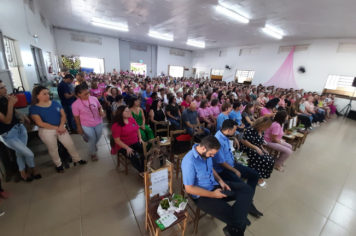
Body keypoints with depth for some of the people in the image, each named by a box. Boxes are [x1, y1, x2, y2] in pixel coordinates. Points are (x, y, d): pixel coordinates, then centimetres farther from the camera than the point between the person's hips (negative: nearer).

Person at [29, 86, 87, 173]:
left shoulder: (55, 103, 2)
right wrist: (56, 128, -18)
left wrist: (61, 126, -16)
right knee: (53, 149, 12)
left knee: (70, 144, 8)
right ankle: (58, 164, 34)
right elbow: (40, 123, -15)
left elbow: (63, 115, 0)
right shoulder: (33, 108, -9)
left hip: (60, 128, 3)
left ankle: (77, 159, 28)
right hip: (46, 131, -3)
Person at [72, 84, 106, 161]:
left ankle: (94, 145, 58)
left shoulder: (94, 98, -9)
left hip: (98, 123, 4)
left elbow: (99, 106, 6)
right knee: (92, 140, 10)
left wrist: (101, 111, -16)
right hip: (87, 126, -3)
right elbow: (76, 117, -8)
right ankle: (93, 153, 39)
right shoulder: (76, 104, -16)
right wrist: (79, 127, -2)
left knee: (98, 137, 23)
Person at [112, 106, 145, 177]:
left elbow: (137, 129, 17)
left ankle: (143, 170, -2)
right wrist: (127, 148, -23)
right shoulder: (116, 125, -15)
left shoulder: (132, 119, 2)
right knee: (133, 157, -29)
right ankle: (141, 171, 0)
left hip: (135, 142, 5)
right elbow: (117, 140, -16)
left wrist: (140, 138, 3)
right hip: (123, 146, -5)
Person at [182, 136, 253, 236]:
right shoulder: (189, 162, -29)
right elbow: (189, 188, -23)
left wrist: (220, 181, -4)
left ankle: (234, 228, -11)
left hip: (215, 185, 8)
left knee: (246, 189, -3)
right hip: (202, 196, -8)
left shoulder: (206, 153, -5)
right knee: (232, 215, -21)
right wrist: (213, 194, -19)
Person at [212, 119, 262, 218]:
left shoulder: (224, 135, -4)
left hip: (232, 164, 10)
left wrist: (234, 138, 10)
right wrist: (235, 171, -11)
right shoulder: (219, 141, -31)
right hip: (223, 170, -10)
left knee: (254, 174, 9)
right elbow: (221, 162, -23)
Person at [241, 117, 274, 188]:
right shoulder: (251, 130, -20)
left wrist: (263, 149, 5)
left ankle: (260, 176, 9)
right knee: (262, 159, -24)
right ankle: (258, 177, -1)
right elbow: (243, 141, -24)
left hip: (257, 149, 9)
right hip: (248, 149, -9)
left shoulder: (262, 132, 9)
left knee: (270, 160, -5)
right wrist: (255, 148, -24)